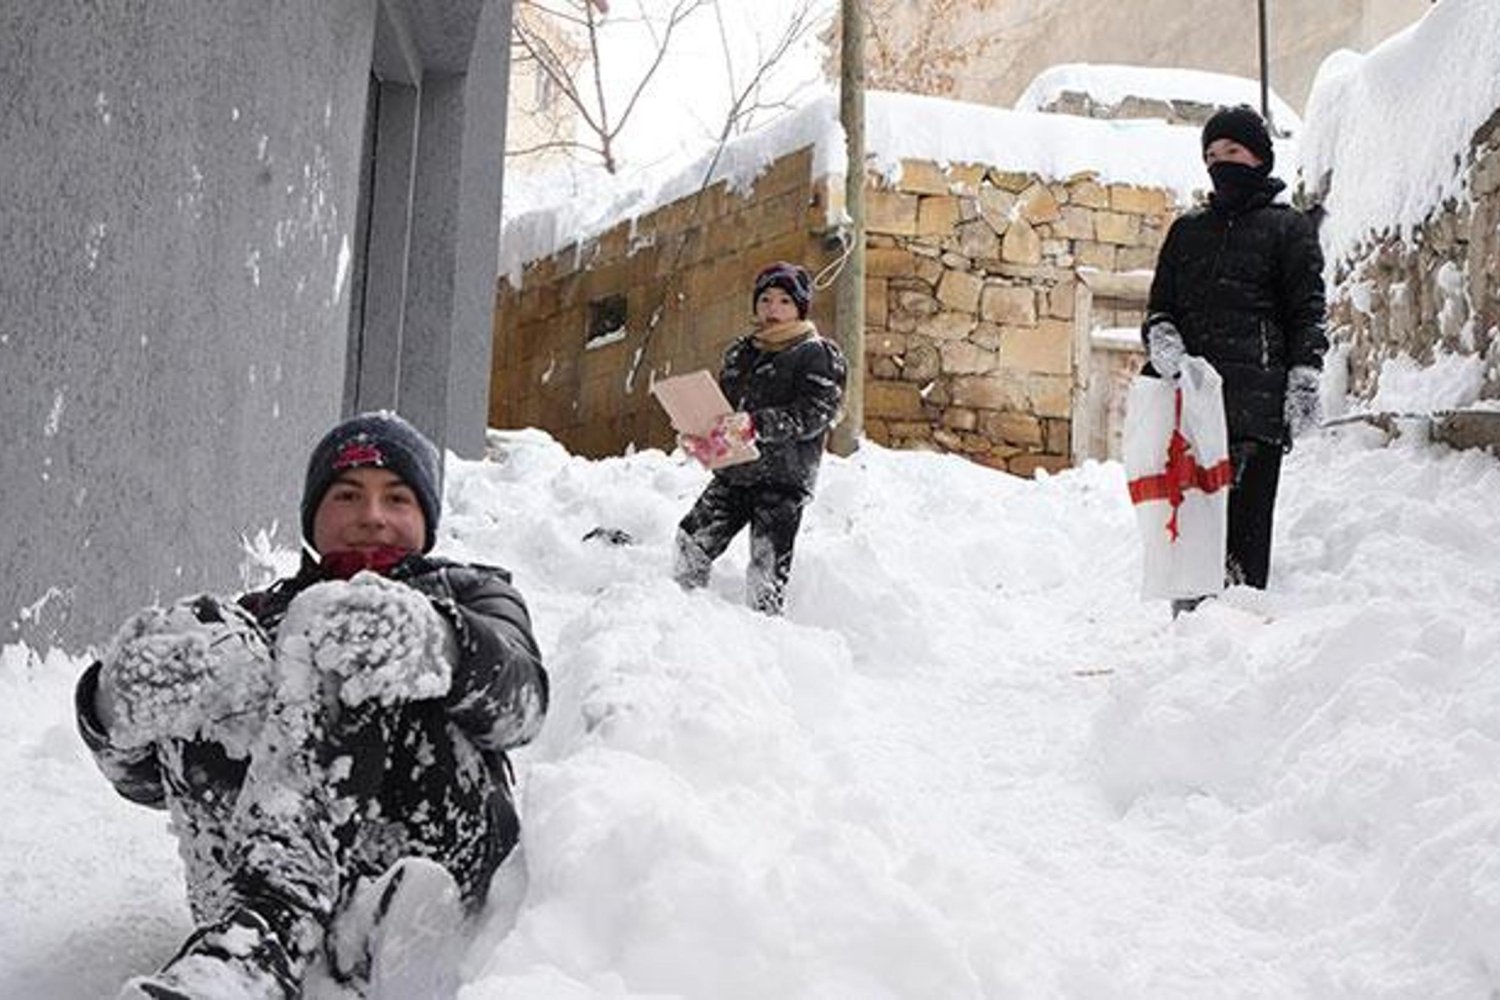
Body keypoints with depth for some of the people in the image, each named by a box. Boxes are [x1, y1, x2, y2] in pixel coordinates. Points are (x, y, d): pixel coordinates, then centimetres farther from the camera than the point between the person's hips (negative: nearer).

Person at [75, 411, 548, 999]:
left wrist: (439, 644, -25)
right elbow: (144, 775, 15)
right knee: (207, 646, -19)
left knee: (337, 623, -21)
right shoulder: (261, 612, 32)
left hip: (441, 845, -2)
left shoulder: (469, 593, 28)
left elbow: (520, 698, 0)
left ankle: (264, 926, -45)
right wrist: (120, 707, -12)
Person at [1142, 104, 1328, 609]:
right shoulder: (1187, 230, 22)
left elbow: (1307, 313, 4)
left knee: (1245, 517, -10)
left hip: (1256, 397, -4)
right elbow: (1159, 304, 23)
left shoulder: (1288, 227, 10)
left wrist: (1304, 381, -7)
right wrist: (1161, 336, 0)